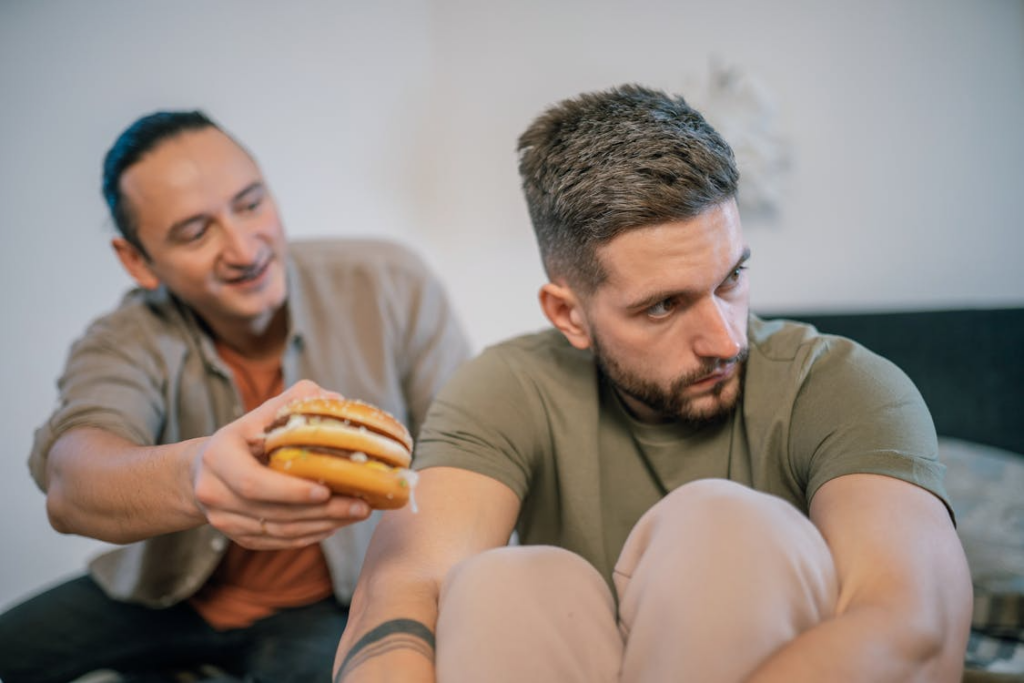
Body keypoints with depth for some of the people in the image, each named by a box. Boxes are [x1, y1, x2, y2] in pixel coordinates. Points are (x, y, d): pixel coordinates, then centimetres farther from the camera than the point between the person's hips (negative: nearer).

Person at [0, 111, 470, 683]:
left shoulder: (393, 286, -15)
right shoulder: (127, 343, -14)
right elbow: (70, 482, -35)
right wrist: (190, 478, -58)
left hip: (329, 606, -2)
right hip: (167, 595, 2)